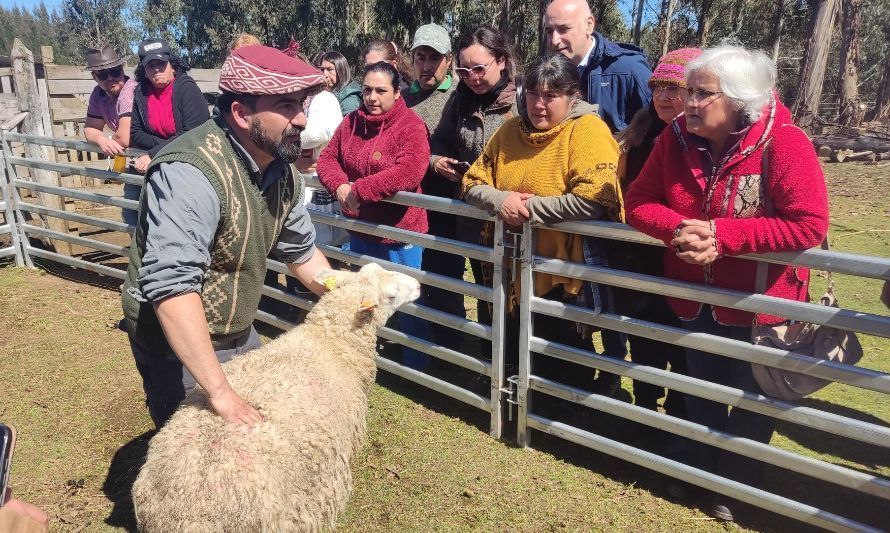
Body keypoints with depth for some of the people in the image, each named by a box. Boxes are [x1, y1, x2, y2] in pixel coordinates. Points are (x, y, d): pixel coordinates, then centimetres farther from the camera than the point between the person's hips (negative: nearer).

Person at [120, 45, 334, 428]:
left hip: (239, 332, 8)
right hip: (179, 343, -8)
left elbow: (299, 249, 10)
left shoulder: (278, 168, -4)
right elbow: (171, 285, -40)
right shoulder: (191, 173, -32)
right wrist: (219, 391, -41)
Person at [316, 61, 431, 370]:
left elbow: (409, 171, -30)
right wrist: (340, 186, -15)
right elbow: (328, 158, 8)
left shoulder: (410, 126, -16)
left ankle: (415, 364, 25)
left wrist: (359, 190, -26)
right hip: (360, 226, 7)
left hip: (399, 228, -7)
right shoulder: (352, 122, 5)